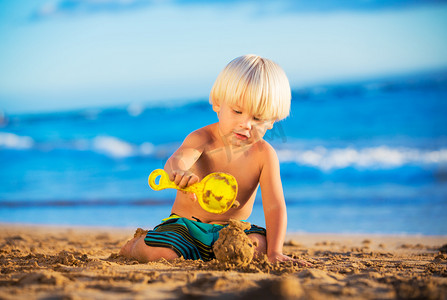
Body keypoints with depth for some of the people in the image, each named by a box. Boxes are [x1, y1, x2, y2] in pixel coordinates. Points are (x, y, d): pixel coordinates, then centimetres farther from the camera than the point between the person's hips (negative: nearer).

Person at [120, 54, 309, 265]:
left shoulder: (264, 155, -12)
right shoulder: (202, 139, -17)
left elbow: (275, 207, -16)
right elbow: (177, 159, -39)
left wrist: (274, 252, -30)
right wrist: (179, 171, -66)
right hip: (187, 223, -1)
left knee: (257, 244, -28)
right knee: (163, 254, -26)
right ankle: (135, 246, 11)